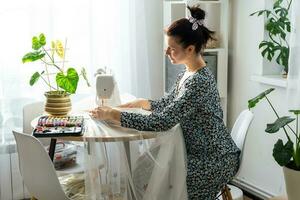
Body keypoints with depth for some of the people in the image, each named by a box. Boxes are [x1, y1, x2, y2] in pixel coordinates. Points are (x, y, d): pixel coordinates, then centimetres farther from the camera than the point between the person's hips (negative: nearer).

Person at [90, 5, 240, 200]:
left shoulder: (199, 81, -27)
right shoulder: (188, 73, 3)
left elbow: (161, 122, -32)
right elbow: (167, 103, 16)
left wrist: (112, 114, -26)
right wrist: (137, 103, 2)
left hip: (215, 161, -8)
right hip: (199, 152, 8)